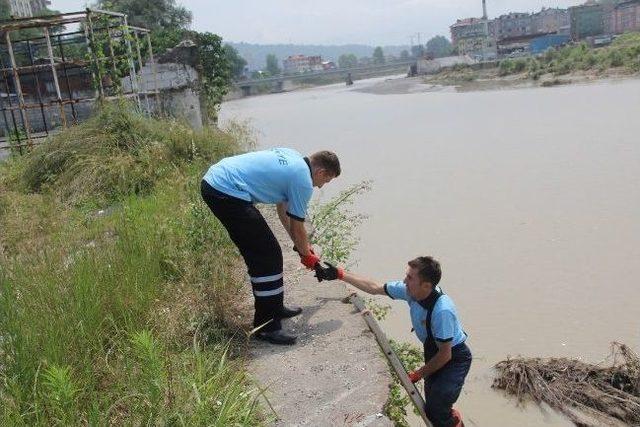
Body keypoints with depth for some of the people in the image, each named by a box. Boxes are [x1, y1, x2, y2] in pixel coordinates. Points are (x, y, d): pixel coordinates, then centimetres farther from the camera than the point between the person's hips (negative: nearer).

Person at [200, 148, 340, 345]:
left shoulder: (293, 158, 19)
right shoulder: (303, 181, -7)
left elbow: (282, 205, 28)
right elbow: (297, 226, 3)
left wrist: (301, 245, 35)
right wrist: (306, 255, 23)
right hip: (227, 193, -10)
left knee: (260, 254, 19)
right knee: (268, 256, -3)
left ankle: (275, 307, 31)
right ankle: (266, 325, 4)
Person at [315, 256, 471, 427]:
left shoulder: (442, 310, -36)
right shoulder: (410, 290, -17)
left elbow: (445, 355, -25)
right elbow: (375, 288, -3)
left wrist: (418, 375, -13)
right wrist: (339, 274, -6)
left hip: (455, 357, -7)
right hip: (433, 352, 7)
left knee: (435, 411, -20)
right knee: (430, 402, 15)